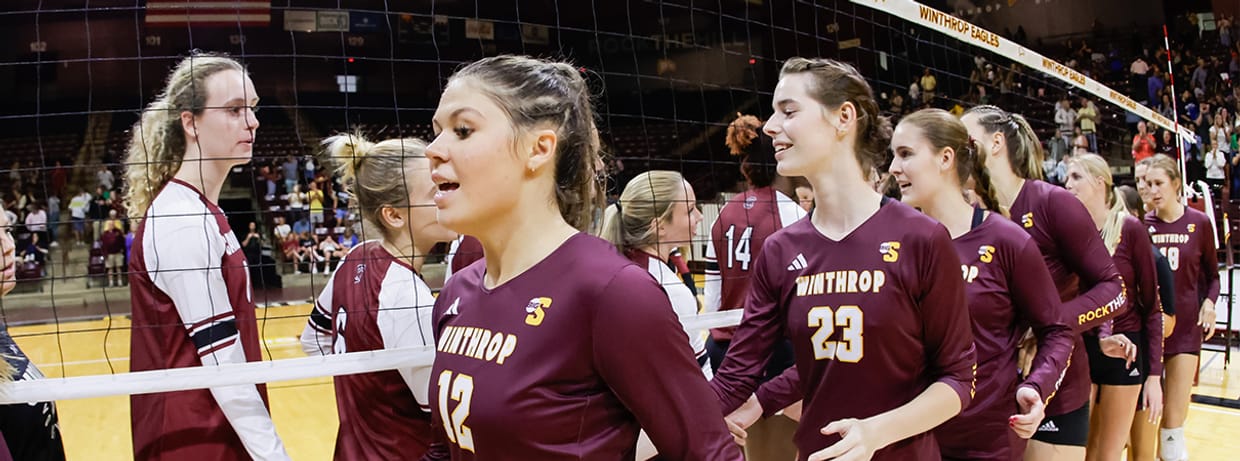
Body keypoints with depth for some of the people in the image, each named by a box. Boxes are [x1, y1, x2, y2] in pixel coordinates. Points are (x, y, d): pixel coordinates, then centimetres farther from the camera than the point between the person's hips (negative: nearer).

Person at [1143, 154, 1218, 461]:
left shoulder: (1199, 223, -2)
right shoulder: (1142, 225, -1)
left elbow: (1211, 274, 8)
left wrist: (1209, 302, -9)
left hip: (1185, 327, -1)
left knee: (1174, 421, 0)